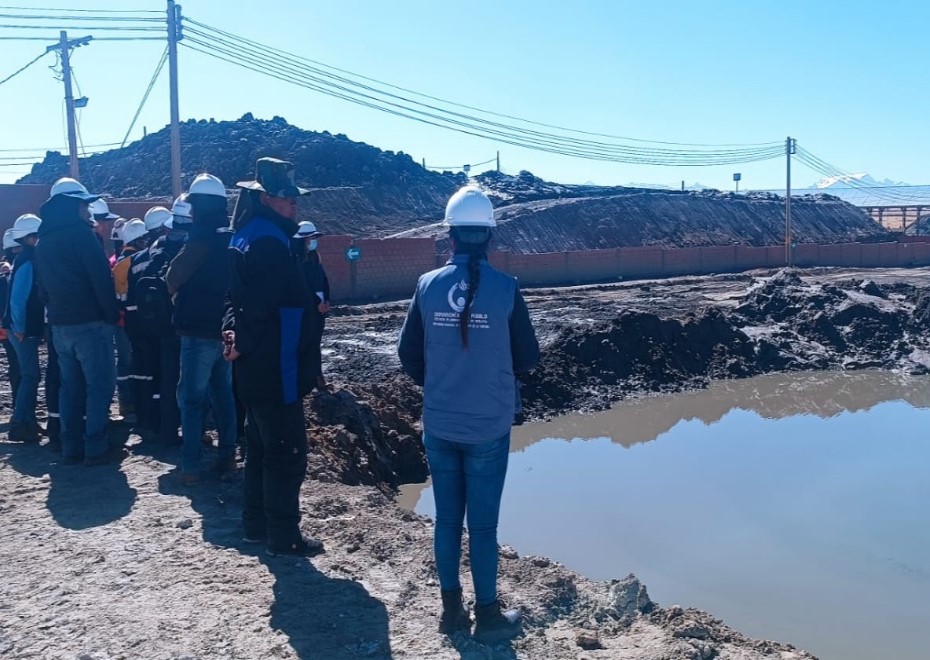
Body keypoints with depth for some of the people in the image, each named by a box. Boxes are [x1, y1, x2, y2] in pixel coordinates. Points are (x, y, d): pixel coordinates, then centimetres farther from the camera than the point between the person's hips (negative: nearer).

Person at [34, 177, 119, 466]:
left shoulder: (43, 240, 15)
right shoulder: (80, 233, -11)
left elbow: (42, 286, 19)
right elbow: (101, 278, -16)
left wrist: (55, 311, 20)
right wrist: (113, 314, -9)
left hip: (59, 324, 8)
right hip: (89, 322, -8)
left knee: (71, 386, 14)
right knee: (100, 384, -2)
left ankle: (71, 448, 17)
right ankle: (95, 448, -3)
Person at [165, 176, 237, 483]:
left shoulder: (202, 236, -16)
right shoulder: (231, 236, 10)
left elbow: (173, 278, -11)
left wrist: (178, 294, 9)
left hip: (200, 329, -8)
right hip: (226, 327, 8)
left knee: (191, 397, -1)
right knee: (223, 394, 14)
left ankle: (191, 467, 0)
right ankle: (227, 456, 18)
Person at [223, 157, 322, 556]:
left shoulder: (250, 235, 13)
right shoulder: (269, 242, -20)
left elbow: (241, 295, 15)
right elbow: (259, 304, -27)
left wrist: (233, 329, 1)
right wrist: (244, 344, -14)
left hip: (258, 369, 10)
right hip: (274, 370, -10)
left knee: (261, 447, 19)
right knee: (287, 453, 0)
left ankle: (256, 523, 30)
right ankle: (283, 535, 9)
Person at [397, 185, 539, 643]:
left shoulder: (428, 285, -5)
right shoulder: (505, 288, -11)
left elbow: (408, 353, 1)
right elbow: (527, 358, -4)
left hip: (439, 425, 2)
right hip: (489, 427, -2)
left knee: (447, 518, 15)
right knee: (483, 524, 8)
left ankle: (451, 609, 27)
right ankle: (488, 617, 22)